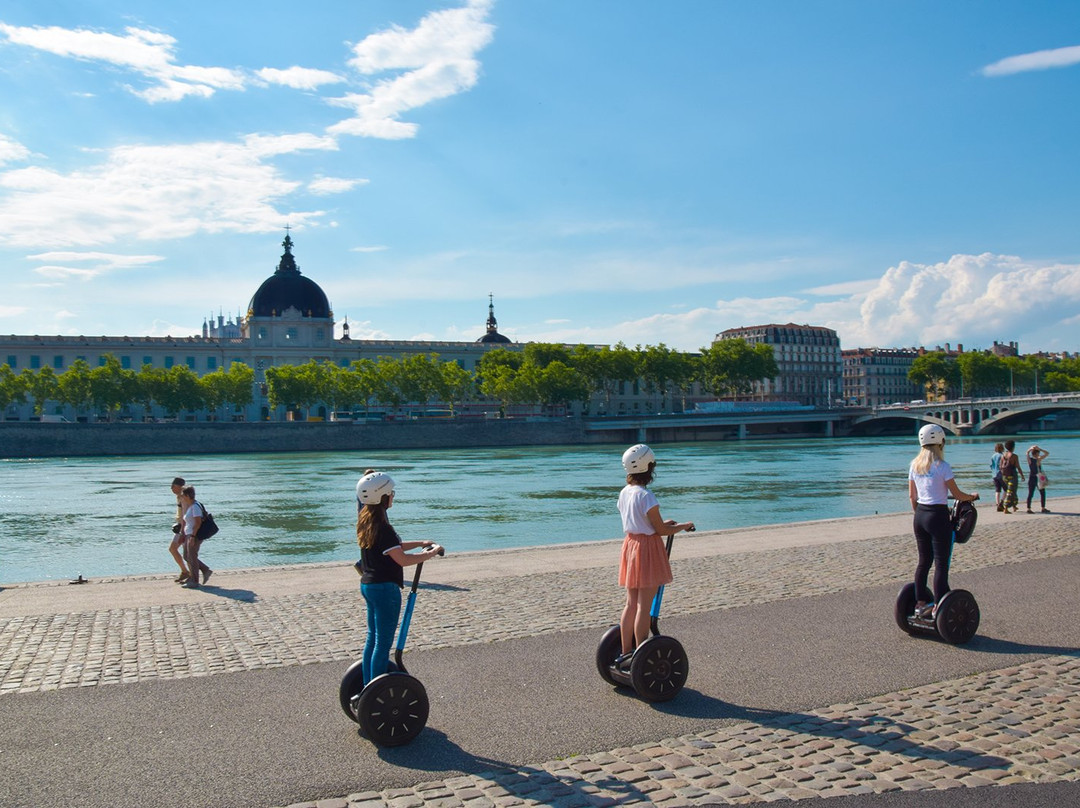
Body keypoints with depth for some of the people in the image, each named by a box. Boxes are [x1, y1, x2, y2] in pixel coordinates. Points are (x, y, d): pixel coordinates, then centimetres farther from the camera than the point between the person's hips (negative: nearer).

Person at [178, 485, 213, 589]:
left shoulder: (195, 506, -16)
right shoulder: (189, 506, 14)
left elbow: (198, 522, -22)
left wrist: (192, 536, -24)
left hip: (194, 535, -10)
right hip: (188, 535, 10)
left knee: (192, 558, -4)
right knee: (187, 556, 12)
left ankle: (194, 581, 4)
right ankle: (206, 571, 17)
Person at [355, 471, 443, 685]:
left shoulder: (366, 521, 7)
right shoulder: (382, 527, -23)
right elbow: (402, 559, -23)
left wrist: (420, 544, 14)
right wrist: (431, 553, -12)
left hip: (368, 585, 10)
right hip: (385, 588, -10)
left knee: (372, 638, 18)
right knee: (383, 644, -1)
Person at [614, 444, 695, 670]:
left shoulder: (624, 493, 6)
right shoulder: (646, 497, -19)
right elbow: (661, 530, -13)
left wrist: (662, 523, 21)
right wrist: (683, 526, 2)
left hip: (630, 545, 8)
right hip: (647, 549, -8)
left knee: (631, 604, 14)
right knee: (644, 607, -2)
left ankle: (626, 653, 20)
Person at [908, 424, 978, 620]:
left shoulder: (914, 465, 5)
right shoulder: (942, 466, -13)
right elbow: (957, 494, -5)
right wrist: (972, 497, 14)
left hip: (920, 515, 6)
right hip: (938, 516, -6)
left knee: (924, 560, 15)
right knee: (941, 563, 1)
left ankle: (920, 603, 20)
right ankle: (938, 606, 2)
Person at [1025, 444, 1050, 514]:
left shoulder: (1039, 459, 7)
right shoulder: (1030, 460, -9)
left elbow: (1047, 453, 8)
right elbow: (1027, 453, -26)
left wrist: (1040, 449, -3)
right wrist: (1032, 448, -37)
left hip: (1039, 478, 6)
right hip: (1032, 478, -6)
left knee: (1043, 493, 9)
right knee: (1031, 494, -4)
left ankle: (1043, 508, 18)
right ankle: (1028, 509, -2)